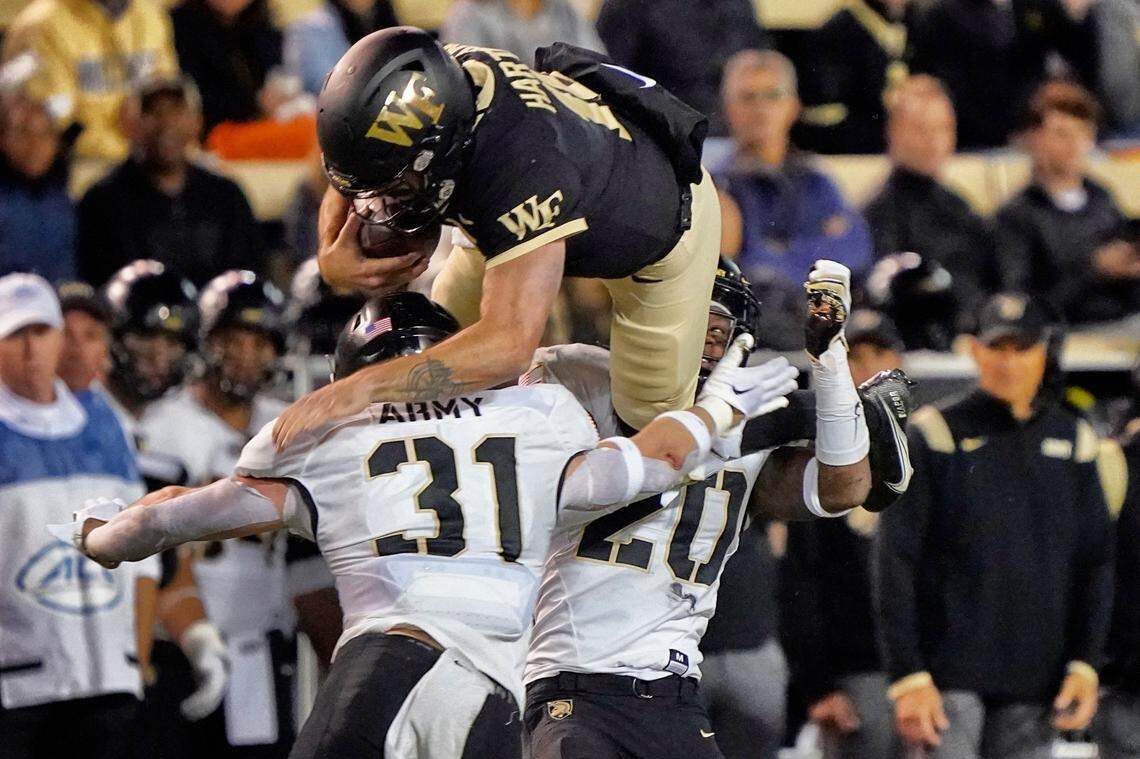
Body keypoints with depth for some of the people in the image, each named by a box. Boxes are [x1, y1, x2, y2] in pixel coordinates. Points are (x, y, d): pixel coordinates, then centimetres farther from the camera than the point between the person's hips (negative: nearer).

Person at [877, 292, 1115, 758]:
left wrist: (1085, 665, 3)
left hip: (1033, 684, 4)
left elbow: (1095, 563, 14)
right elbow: (896, 564, -4)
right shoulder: (936, 435, -1)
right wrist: (908, 676, -10)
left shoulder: (1072, 441, 12)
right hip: (951, 679, -4)